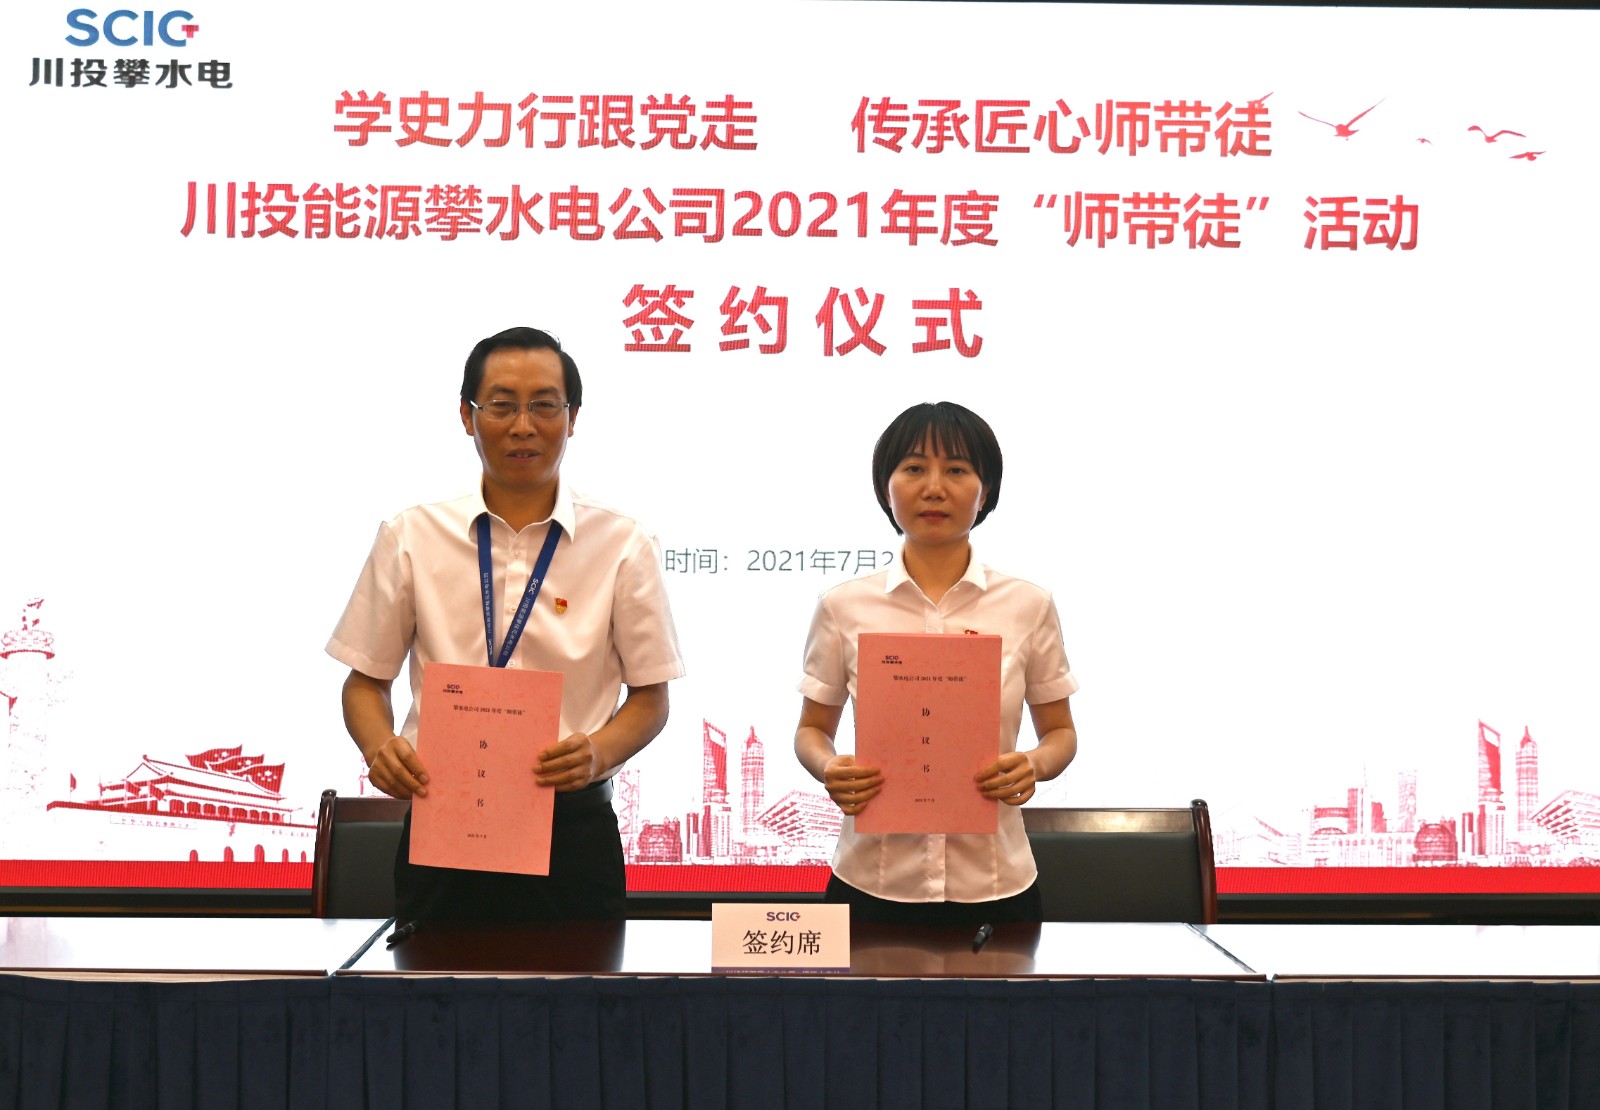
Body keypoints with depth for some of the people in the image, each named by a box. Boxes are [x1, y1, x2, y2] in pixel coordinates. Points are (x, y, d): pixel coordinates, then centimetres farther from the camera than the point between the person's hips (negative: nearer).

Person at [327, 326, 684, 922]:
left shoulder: (622, 545, 1)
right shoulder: (410, 538, 5)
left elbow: (650, 697, 5)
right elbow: (367, 679, 9)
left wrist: (598, 753, -15)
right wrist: (380, 747, -12)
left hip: (571, 825, 0)